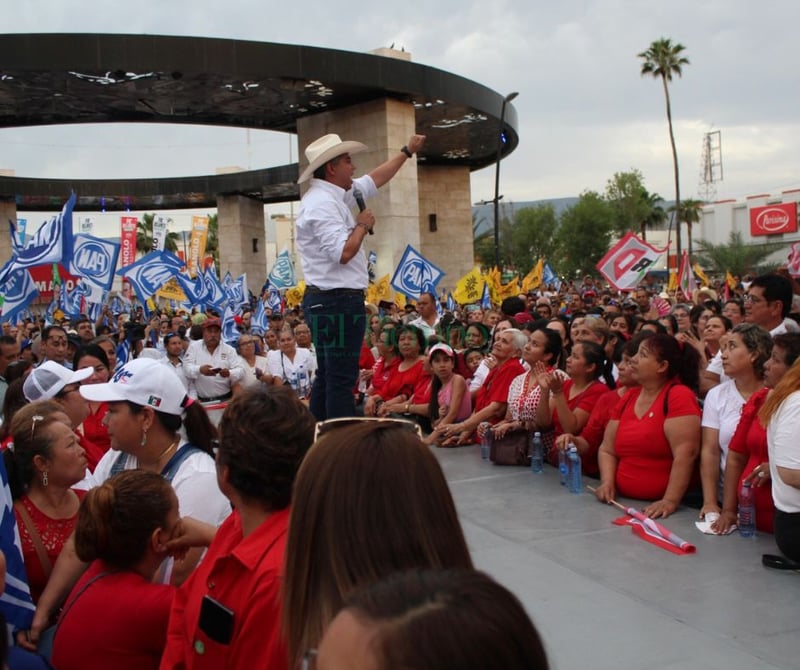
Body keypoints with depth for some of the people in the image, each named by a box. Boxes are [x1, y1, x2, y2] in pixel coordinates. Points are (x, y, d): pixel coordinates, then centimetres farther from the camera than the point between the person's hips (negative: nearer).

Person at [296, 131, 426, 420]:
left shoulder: (335, 196, 15)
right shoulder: (322, 203, -16)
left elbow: (375, 179, 29)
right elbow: (343, 253, -27)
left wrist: (407, 151, 35)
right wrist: (362, 226, -10)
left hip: (328, 303, 11)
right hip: (338, 302, -11)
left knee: (327, 376, 14)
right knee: (342, 378, -8)